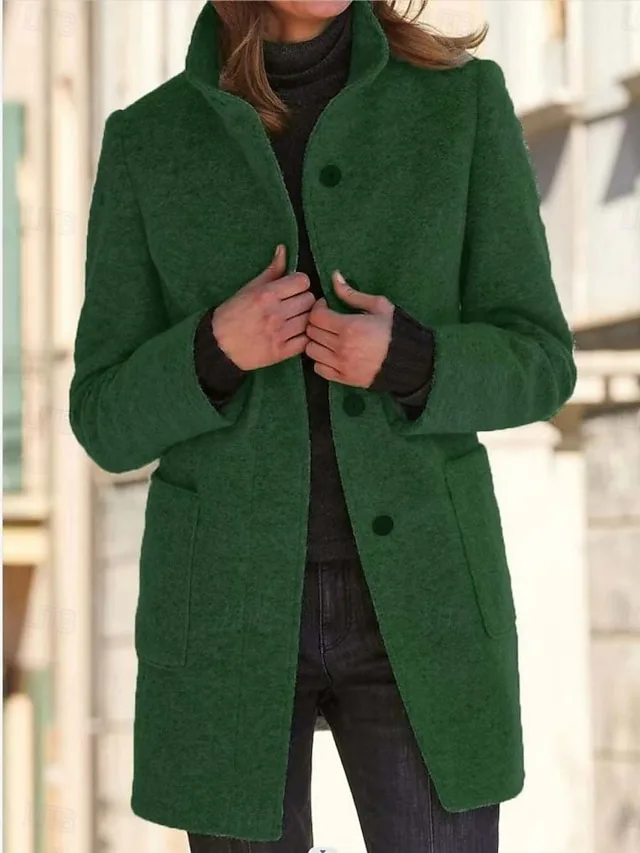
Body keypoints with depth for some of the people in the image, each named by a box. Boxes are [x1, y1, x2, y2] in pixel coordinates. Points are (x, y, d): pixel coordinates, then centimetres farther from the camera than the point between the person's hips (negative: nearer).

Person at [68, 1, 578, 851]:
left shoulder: (463, 101, -1)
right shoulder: (148, 142, 0)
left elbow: (530, 368, 0)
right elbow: (113, 421, 0)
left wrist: (405, 360, -22)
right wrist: (218, 349, -22)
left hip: (413, 595, 0)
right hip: (233, 603, 0)